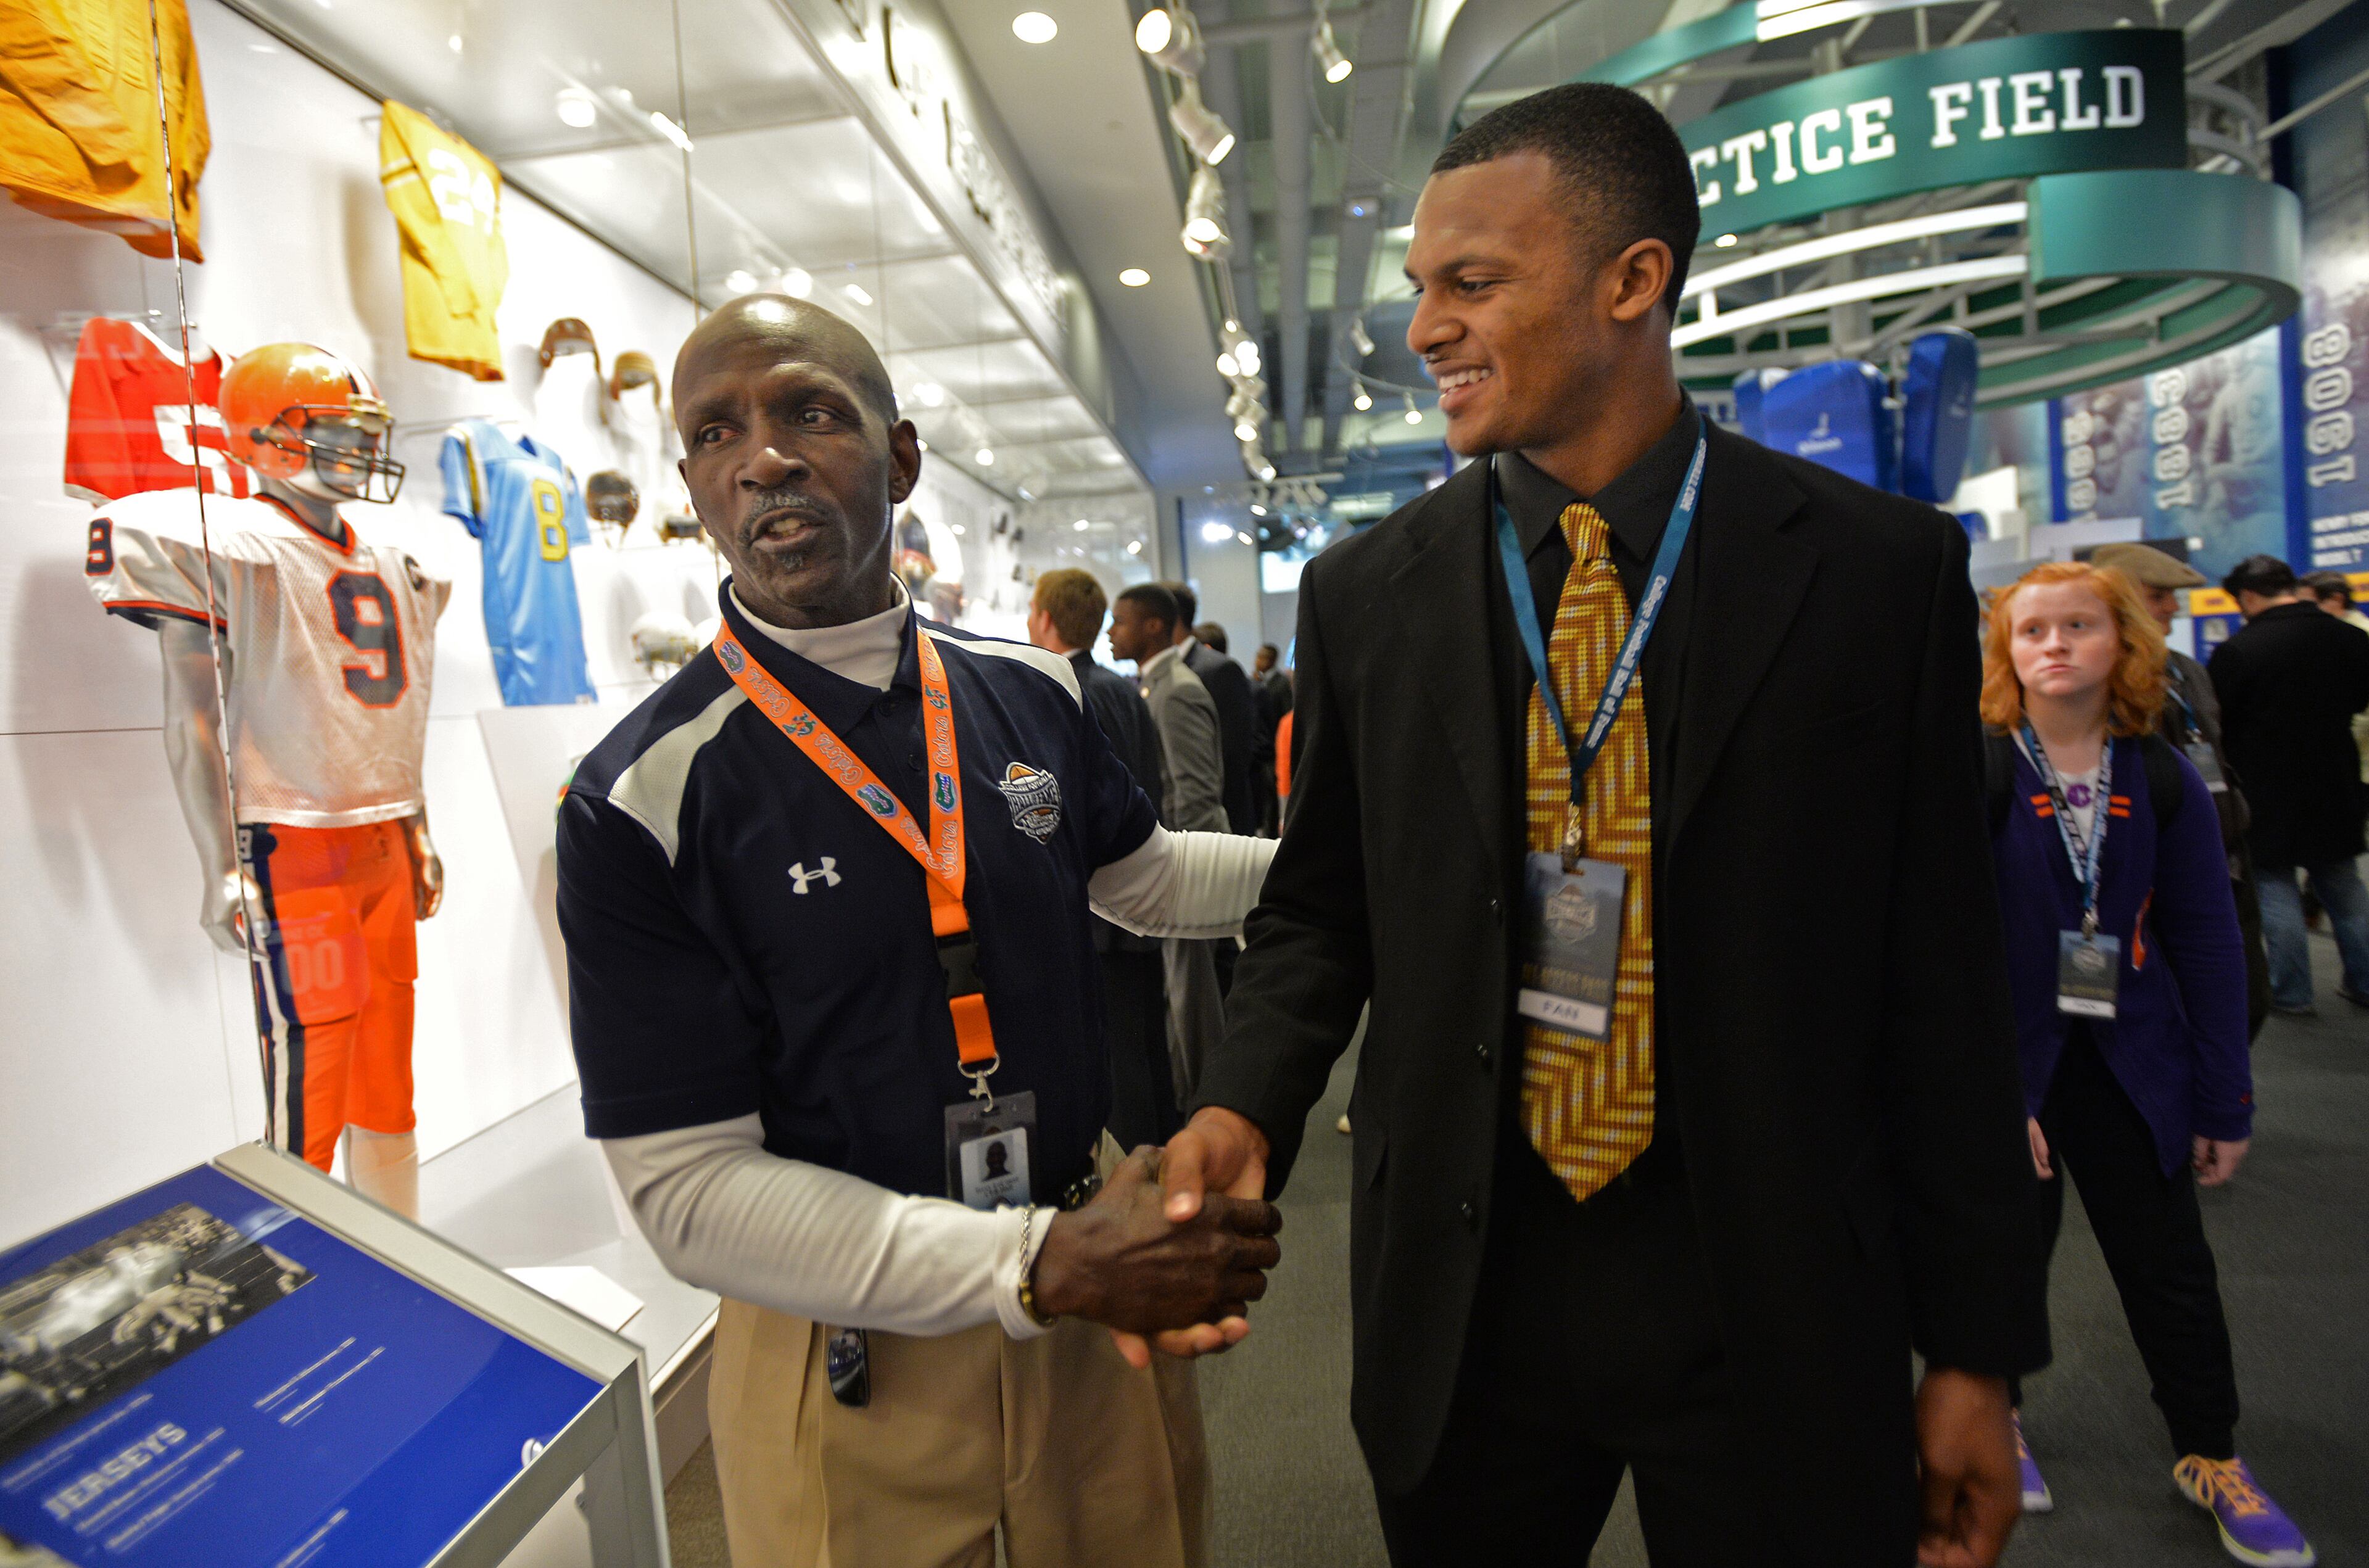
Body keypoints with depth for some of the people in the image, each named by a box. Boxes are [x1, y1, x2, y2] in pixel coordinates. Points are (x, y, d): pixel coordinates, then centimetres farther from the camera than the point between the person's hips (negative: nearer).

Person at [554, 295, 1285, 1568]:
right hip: (853, 1348, -4)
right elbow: (688, 1188, -17)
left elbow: (1144, 877, 13)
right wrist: (1040, 1266, -24)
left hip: (1098, 1291, 5)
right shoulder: (640, 805, -17)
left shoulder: (1028, 693, -3)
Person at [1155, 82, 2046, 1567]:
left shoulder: (1882, 569, -7)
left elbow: (1944, 980, -3)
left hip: (1776, 1293, -1)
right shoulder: (1364, 594, -2)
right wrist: (1247, 1106, -13)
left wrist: (1978, 1348, 1)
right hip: (1458, 1283, 2)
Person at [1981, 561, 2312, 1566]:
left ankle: (2209, 1455, 36)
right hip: (2004, 1057, -3)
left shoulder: (2165, 781, -2)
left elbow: (2206, 945, 2)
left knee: (2170, 1263, 13)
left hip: (2131, 1060, 3)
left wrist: (2225, 1102, 2)